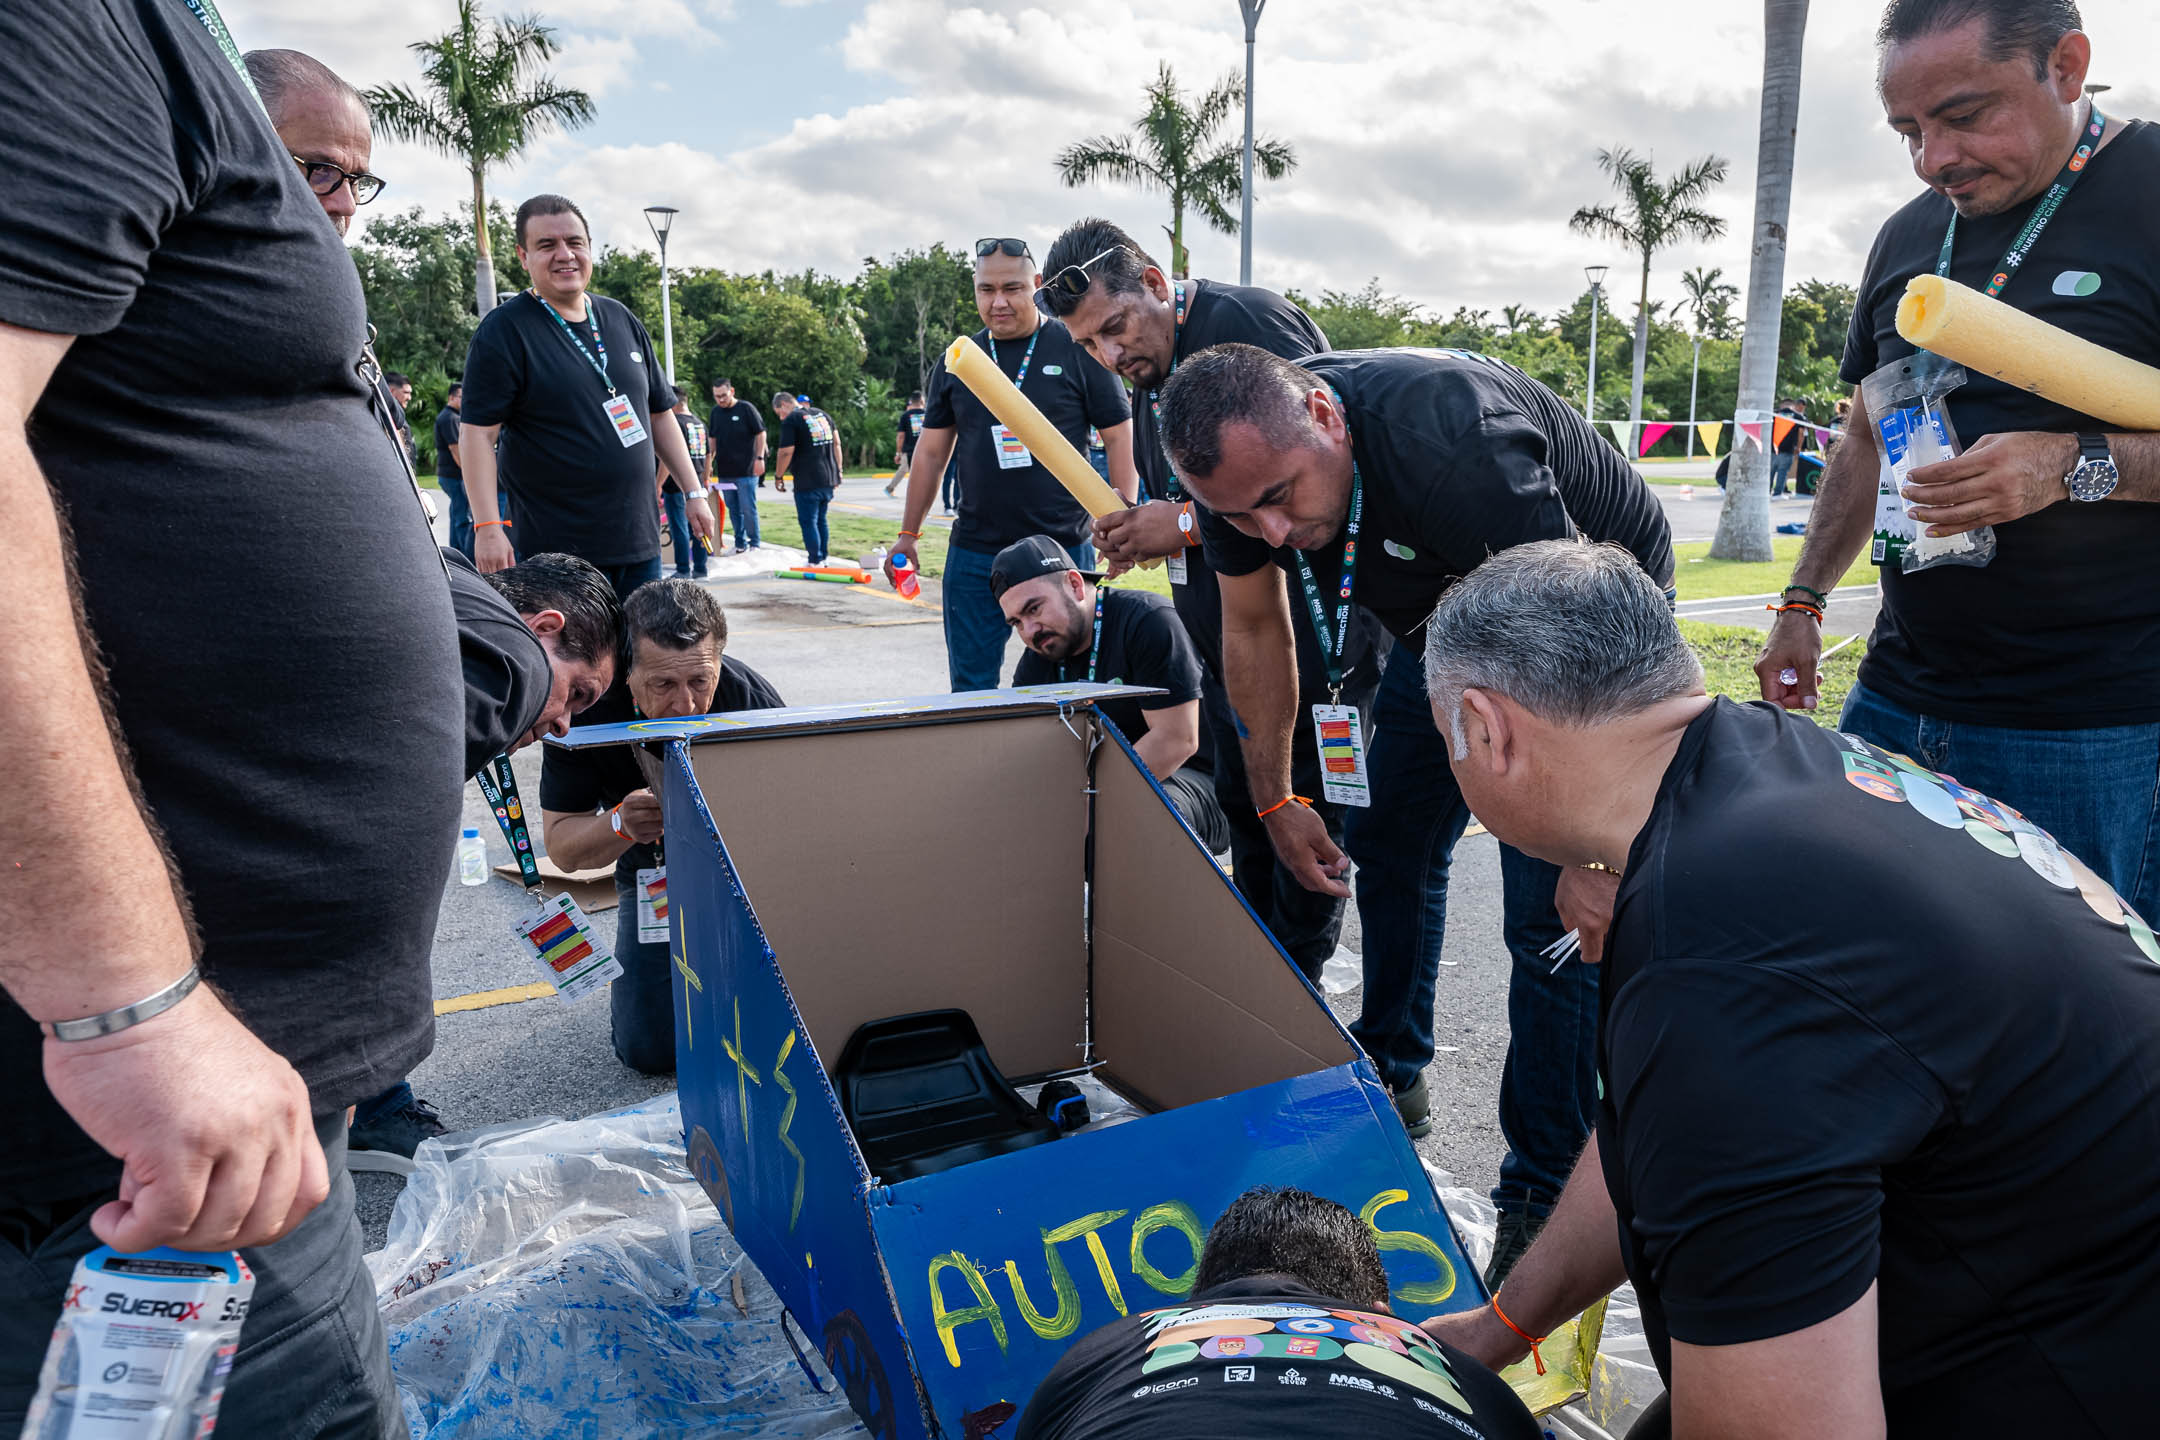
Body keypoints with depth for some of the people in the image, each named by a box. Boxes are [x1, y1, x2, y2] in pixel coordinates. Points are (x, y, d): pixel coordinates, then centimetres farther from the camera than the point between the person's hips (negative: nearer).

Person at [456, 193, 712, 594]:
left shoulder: (622, 320, 12)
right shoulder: (503, 331, -6)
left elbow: (659, 414, 18)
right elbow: (477, 432, -11)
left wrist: (694, 492, 14)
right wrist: (487, 527, -19)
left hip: (638, 542, 6)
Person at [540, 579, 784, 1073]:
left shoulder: (754, 699, -29)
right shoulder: (587, 707, -26)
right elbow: (562, 847, -18)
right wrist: (621, 825, -40)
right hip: (653, 871, 1)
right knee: (650, 1046, -7)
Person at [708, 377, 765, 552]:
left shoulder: (746, 408, -5)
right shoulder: (715, 412, 11)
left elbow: (761, 433, -4)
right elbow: (712, 439, 19)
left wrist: (760, 458, -11)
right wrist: (709, 462, 14)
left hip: (746, 470, -5)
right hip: (724, 472, 5)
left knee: (748, 509, -5)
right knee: (734, 510, 10)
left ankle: (754, 544, 4)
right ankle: (740, 544, 18)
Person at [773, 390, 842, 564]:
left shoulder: (790, 421, -8)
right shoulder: (822, 414, 15)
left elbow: (786, 452, -14)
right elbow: (837, 443, 15)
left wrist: (778, 475, -2)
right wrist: (838, 470, 18)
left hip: (807, 481, -8)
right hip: (829, 478, 8)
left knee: (808, 522, 0)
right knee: (821, 520, 18)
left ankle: (816, 562, 1)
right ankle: (823, 557, 23)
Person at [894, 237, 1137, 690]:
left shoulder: (1078, 350, -1)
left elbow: (1120, 436, 0)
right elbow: (932, 451, 16)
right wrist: (908, 534, 14)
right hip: (974, 554, 3)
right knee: (970, 688, 7)